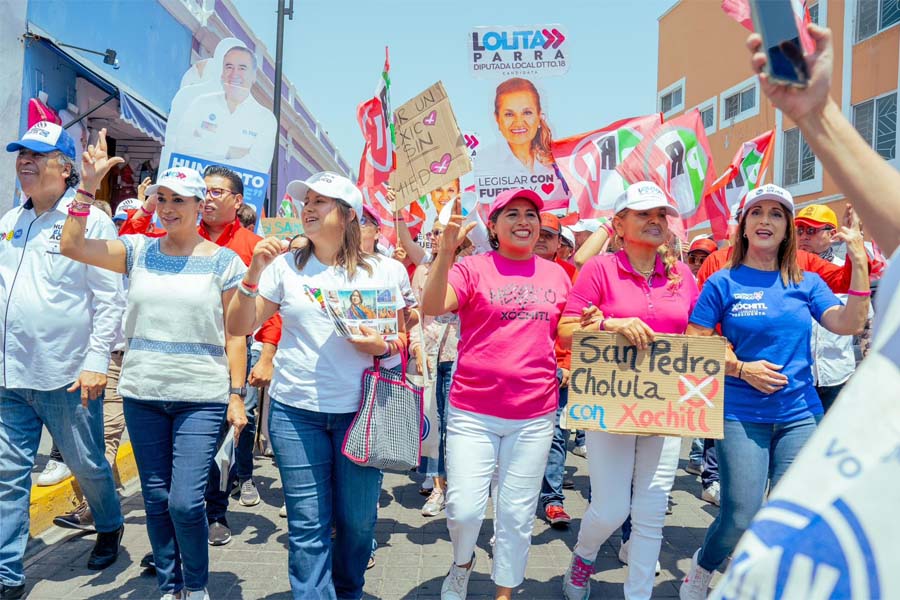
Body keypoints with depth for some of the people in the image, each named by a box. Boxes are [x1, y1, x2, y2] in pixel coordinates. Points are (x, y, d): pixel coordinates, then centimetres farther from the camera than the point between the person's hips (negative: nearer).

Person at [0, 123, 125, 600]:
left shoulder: (91, 220, -8)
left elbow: (110, 299, -11)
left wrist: (96, 361, -16)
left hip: (68, 377, -5)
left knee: (88, 466, 12)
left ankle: (109, 528, 38)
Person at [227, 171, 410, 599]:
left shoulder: (385, 270, 1)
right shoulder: (285, 265, 3)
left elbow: (403, 337, 8)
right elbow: (239, 328, 2)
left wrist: (383, 346, -14)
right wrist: (255, 273, -10)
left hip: (361, 411, 0)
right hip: (295, 410, 0)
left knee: (357, 521, 11)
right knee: (308, 525, 1)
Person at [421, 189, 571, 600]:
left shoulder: (556, 274, 9)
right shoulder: (474, 267, -3)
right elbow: (431, 307, -19)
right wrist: (446, 250, -31)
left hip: (534, 415, 3)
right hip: (473, 412, -3)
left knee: (517, 514, 11)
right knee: (464, 509, -2)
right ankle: (463, 562, 33)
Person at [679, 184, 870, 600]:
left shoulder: (806, 283, 6)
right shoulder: (723, 283, -3)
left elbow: (848, 324, -9)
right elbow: (694, 346, -3)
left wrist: (860, 264, -16)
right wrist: (741, 368, -15)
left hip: (800, 415, 3)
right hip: (741, 416, -3)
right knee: (740, 518, -3)